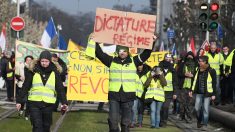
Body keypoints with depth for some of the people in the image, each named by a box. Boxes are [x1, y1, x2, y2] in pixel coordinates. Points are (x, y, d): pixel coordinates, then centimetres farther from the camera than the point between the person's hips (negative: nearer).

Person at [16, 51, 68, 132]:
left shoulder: (54, 72, 2)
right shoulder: (33, 71, -1)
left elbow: (60, 88, 4)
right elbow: (25, 87, 2)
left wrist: (64, 102, -5)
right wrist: (19, 100, 0)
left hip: (48, 104, 1)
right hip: (34, 103, -1)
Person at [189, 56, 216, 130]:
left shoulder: (211, 71, -9)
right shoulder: (198, 70, 6)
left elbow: (214, 83, -6)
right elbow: (195, 81, 14)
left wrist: (213, 94, -8)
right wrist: (192, 90, 10)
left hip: (207, 93, -5)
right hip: (199, 93, 5)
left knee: (205, 109, -3)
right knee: (197, 108, 4)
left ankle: (204, 124, 6)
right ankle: (199, 121, 26)